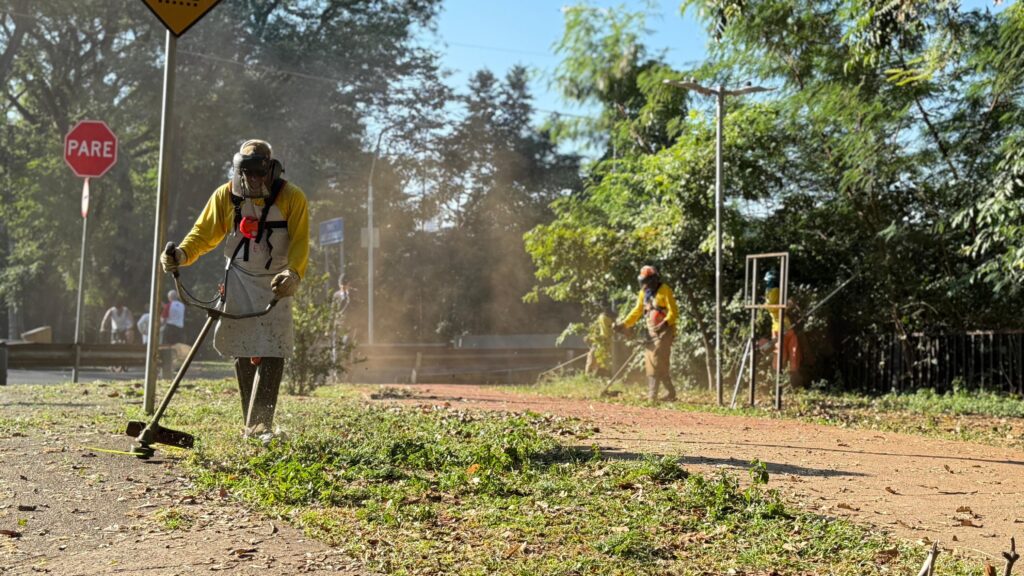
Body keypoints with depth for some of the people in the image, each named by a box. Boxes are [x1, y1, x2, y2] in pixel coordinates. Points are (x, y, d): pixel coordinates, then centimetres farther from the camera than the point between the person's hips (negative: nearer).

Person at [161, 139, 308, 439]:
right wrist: (182, 254, -24)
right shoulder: (225, 196, -4)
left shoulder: (292, 198, -11)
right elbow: (203, 233, -4)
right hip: (239, 279, 2)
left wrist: (293, 274, -35)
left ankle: (260, 425, -12)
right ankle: (252, 423, 13)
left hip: (276, 282, -2)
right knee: (243, 353, 3)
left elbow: (300, 242, -17)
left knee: (273, 352, -12)